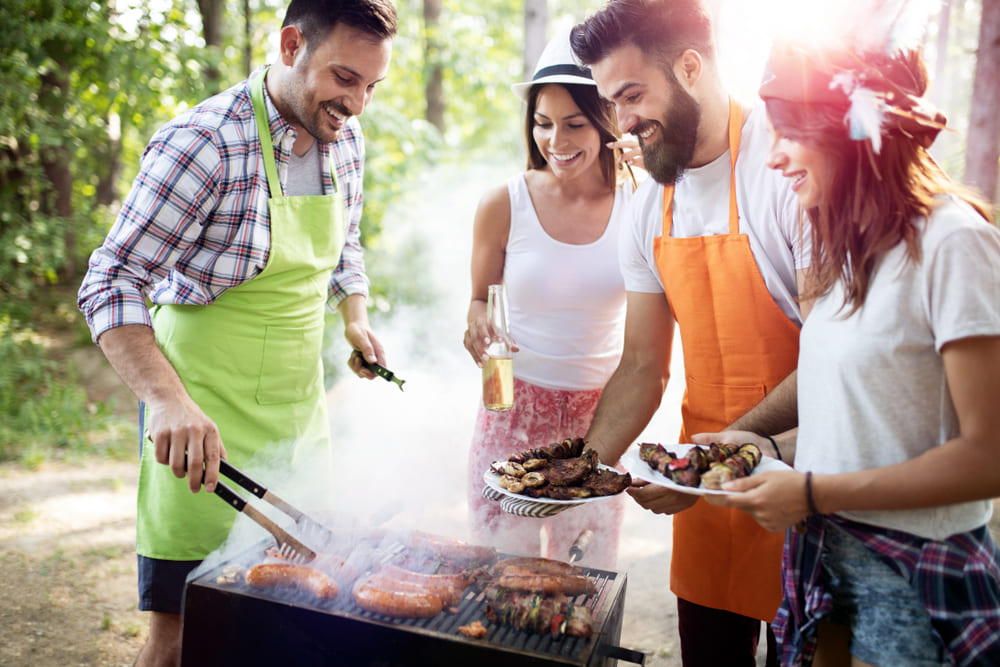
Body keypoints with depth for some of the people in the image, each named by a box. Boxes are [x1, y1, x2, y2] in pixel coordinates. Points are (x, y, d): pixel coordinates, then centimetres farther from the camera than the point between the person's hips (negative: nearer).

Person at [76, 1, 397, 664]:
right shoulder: (204, 143, -19)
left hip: (301, 403, 7)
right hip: (205, 414, -6)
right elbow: (111, 284, -21)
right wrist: (168, 399, -35)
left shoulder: (345, 138, 3)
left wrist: (356, 318, 6)